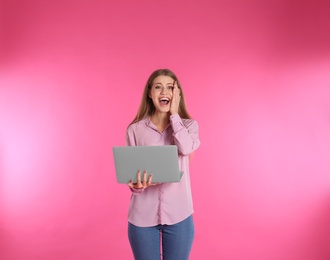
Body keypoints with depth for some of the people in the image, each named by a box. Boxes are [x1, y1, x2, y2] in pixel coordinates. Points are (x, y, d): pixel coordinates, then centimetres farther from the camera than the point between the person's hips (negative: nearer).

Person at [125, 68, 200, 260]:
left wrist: (174, 114, -9)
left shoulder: (189, 125, 2)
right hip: (143, 216, 0)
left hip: (178, 215, 0)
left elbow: (187, 148, -20)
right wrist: (137, 185, -20)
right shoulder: (135, 129, 0)